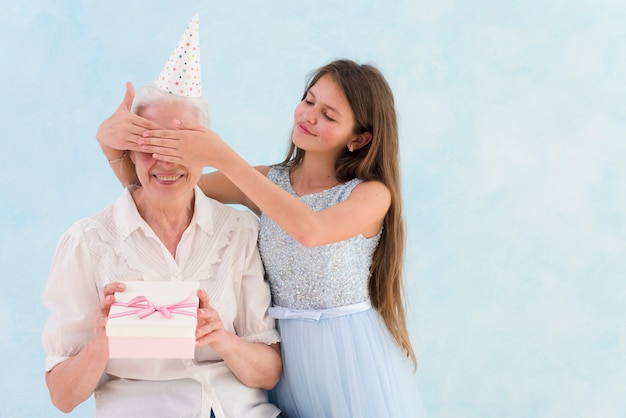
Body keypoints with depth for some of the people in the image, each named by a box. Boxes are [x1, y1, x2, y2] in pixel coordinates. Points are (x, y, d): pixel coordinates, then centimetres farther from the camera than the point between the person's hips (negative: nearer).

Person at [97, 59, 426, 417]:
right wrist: (110, 139, -20)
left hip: (352, 349, -3)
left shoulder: (372, 194, -11)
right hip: (288, 351, 3)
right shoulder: (267, 181, 1)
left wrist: (223, 158, -34)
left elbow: (310, 230, -33)